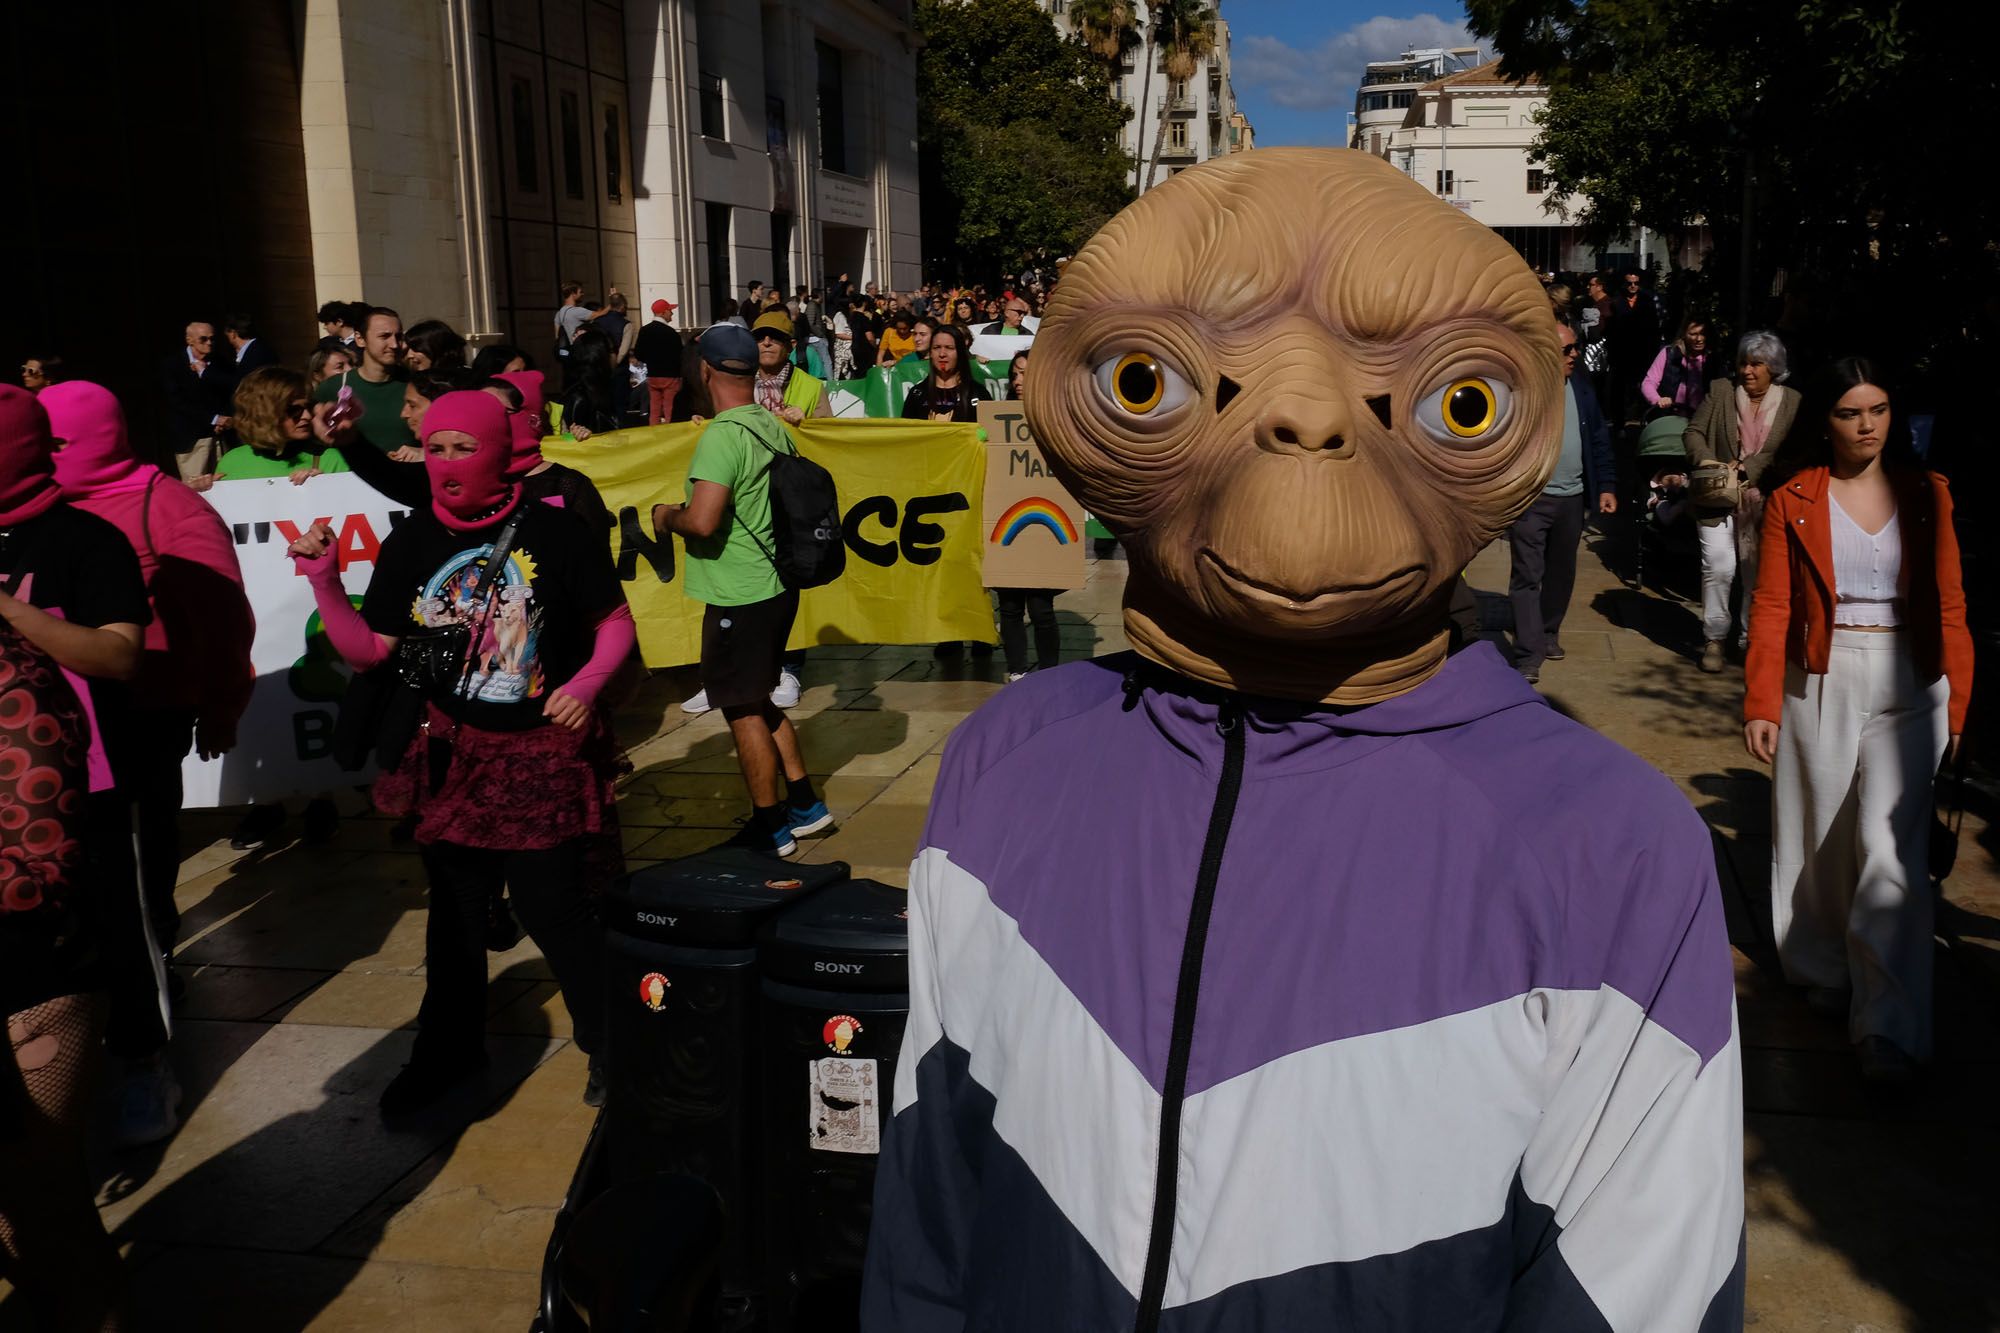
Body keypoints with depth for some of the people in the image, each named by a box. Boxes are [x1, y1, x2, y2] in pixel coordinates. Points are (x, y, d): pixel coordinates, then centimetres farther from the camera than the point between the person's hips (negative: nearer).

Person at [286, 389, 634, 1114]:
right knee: (456, 910, 16)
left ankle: (611, 1045, 21)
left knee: (554, 906, -1)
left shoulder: (550, 532, -10)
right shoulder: (410, 544, 1)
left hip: (543, 753, -4)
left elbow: (615, 623, -3)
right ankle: (449, 1048, 36)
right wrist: (323, 579, -7)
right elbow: (368, 650, 3)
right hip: (453, 755, 4)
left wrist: (586, 684, -19)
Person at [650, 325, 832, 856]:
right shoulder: (773, 428, 5)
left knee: (744, 710, 5)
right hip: (778, 586, 8)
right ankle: (804, 804, 28)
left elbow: (701, 521, -28)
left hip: (739, 596, -8)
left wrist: (666, 517, -7)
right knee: (758, 701, 22)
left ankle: (769, 827, 15)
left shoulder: (722, 435, -20)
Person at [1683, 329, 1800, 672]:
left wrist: (1746, 468, -17)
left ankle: (1749, 639, 22)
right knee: (1719, 567, -9)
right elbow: (1693, 433, 3)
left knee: (1757, 573, 8)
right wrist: (1708, 464, -15)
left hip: (1763, 501, 1)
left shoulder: (1792, 402, 1)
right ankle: (1714, 639, 5)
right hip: (1718, 498, -1)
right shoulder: (1720, 391, 3)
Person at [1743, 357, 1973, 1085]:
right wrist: (1760, 704, -7)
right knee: (1820, 836, 9)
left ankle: (1888, 1026, -4)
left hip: (1907, 684, 0)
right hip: (1820, 680, 1)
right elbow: (1771, 607, 0)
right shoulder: (1793, 498, 3)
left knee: (1889, 842, -9)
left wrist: (1958, 701, 0)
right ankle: (1824, 973, 30)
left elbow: (1950, 605, 6)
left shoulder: (1927, 493, 6)